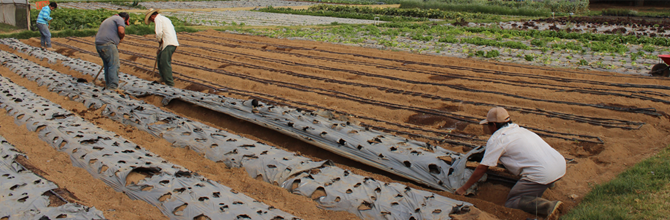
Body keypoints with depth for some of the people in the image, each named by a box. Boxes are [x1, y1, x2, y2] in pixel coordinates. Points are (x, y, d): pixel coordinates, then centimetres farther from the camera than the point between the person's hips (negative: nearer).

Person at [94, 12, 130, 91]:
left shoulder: (108, 19, 31)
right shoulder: (120, 19, 2)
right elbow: (121, 31, -16)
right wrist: (121, 38, 5)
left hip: (98, 43, 9)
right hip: (108, 44, -9)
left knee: (107, 65, 16)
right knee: (114, 65, -8)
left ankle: (108, 85, 22)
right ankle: (113, 87, -10)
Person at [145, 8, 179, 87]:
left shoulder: (158, 19, -2)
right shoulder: (165, 18, 27)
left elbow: (159, 33, -16)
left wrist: (159, 42, 3)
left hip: (168, 44, -10)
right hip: (173, 42, 10)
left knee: (165, 63, -8)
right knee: (160, 58, 21)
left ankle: (170, 83, -8)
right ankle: (163, 78, 28)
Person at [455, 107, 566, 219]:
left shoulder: (496, 139, 0)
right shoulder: (518, 129, 24)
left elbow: (482, 168, 2)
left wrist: (463, 188, 10)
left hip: (542, 174, -8)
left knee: (510, 203, 0)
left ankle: (548, 206, -21)